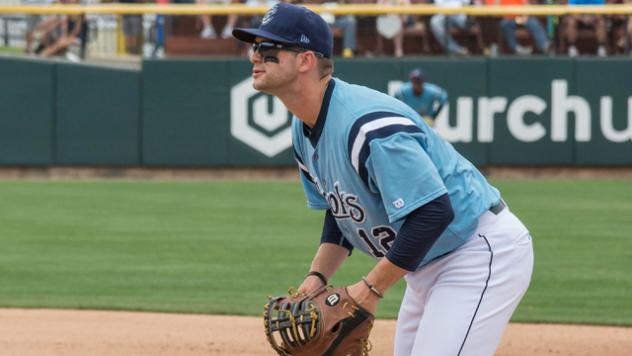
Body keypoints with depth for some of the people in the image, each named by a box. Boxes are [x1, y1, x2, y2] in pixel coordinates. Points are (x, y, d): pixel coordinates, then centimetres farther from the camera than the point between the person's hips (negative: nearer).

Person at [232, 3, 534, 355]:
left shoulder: (367, 125, -29)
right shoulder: (305, 129, 3)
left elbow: (434, 213, -32)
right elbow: (341, 213, 16)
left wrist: (371, 288, -25)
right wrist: (317, 277, -1)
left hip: (482, 249, -11)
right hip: (427, 263, 11)